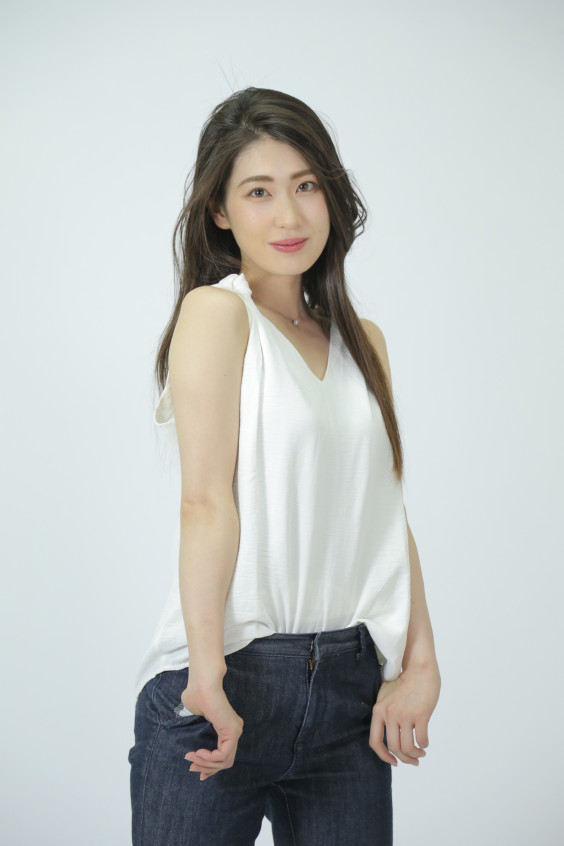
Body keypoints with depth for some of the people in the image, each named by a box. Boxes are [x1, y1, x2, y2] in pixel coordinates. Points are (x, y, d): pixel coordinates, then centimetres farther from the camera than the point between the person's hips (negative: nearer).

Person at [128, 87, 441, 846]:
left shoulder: (363, 340, 13)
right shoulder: (216, 311, -4)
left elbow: (387, 512, 8)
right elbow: (207, 500, -13)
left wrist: (420, 664, -1)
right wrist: (207, 671, -19)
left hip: (352, 689, 5)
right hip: (233, 683, -5)